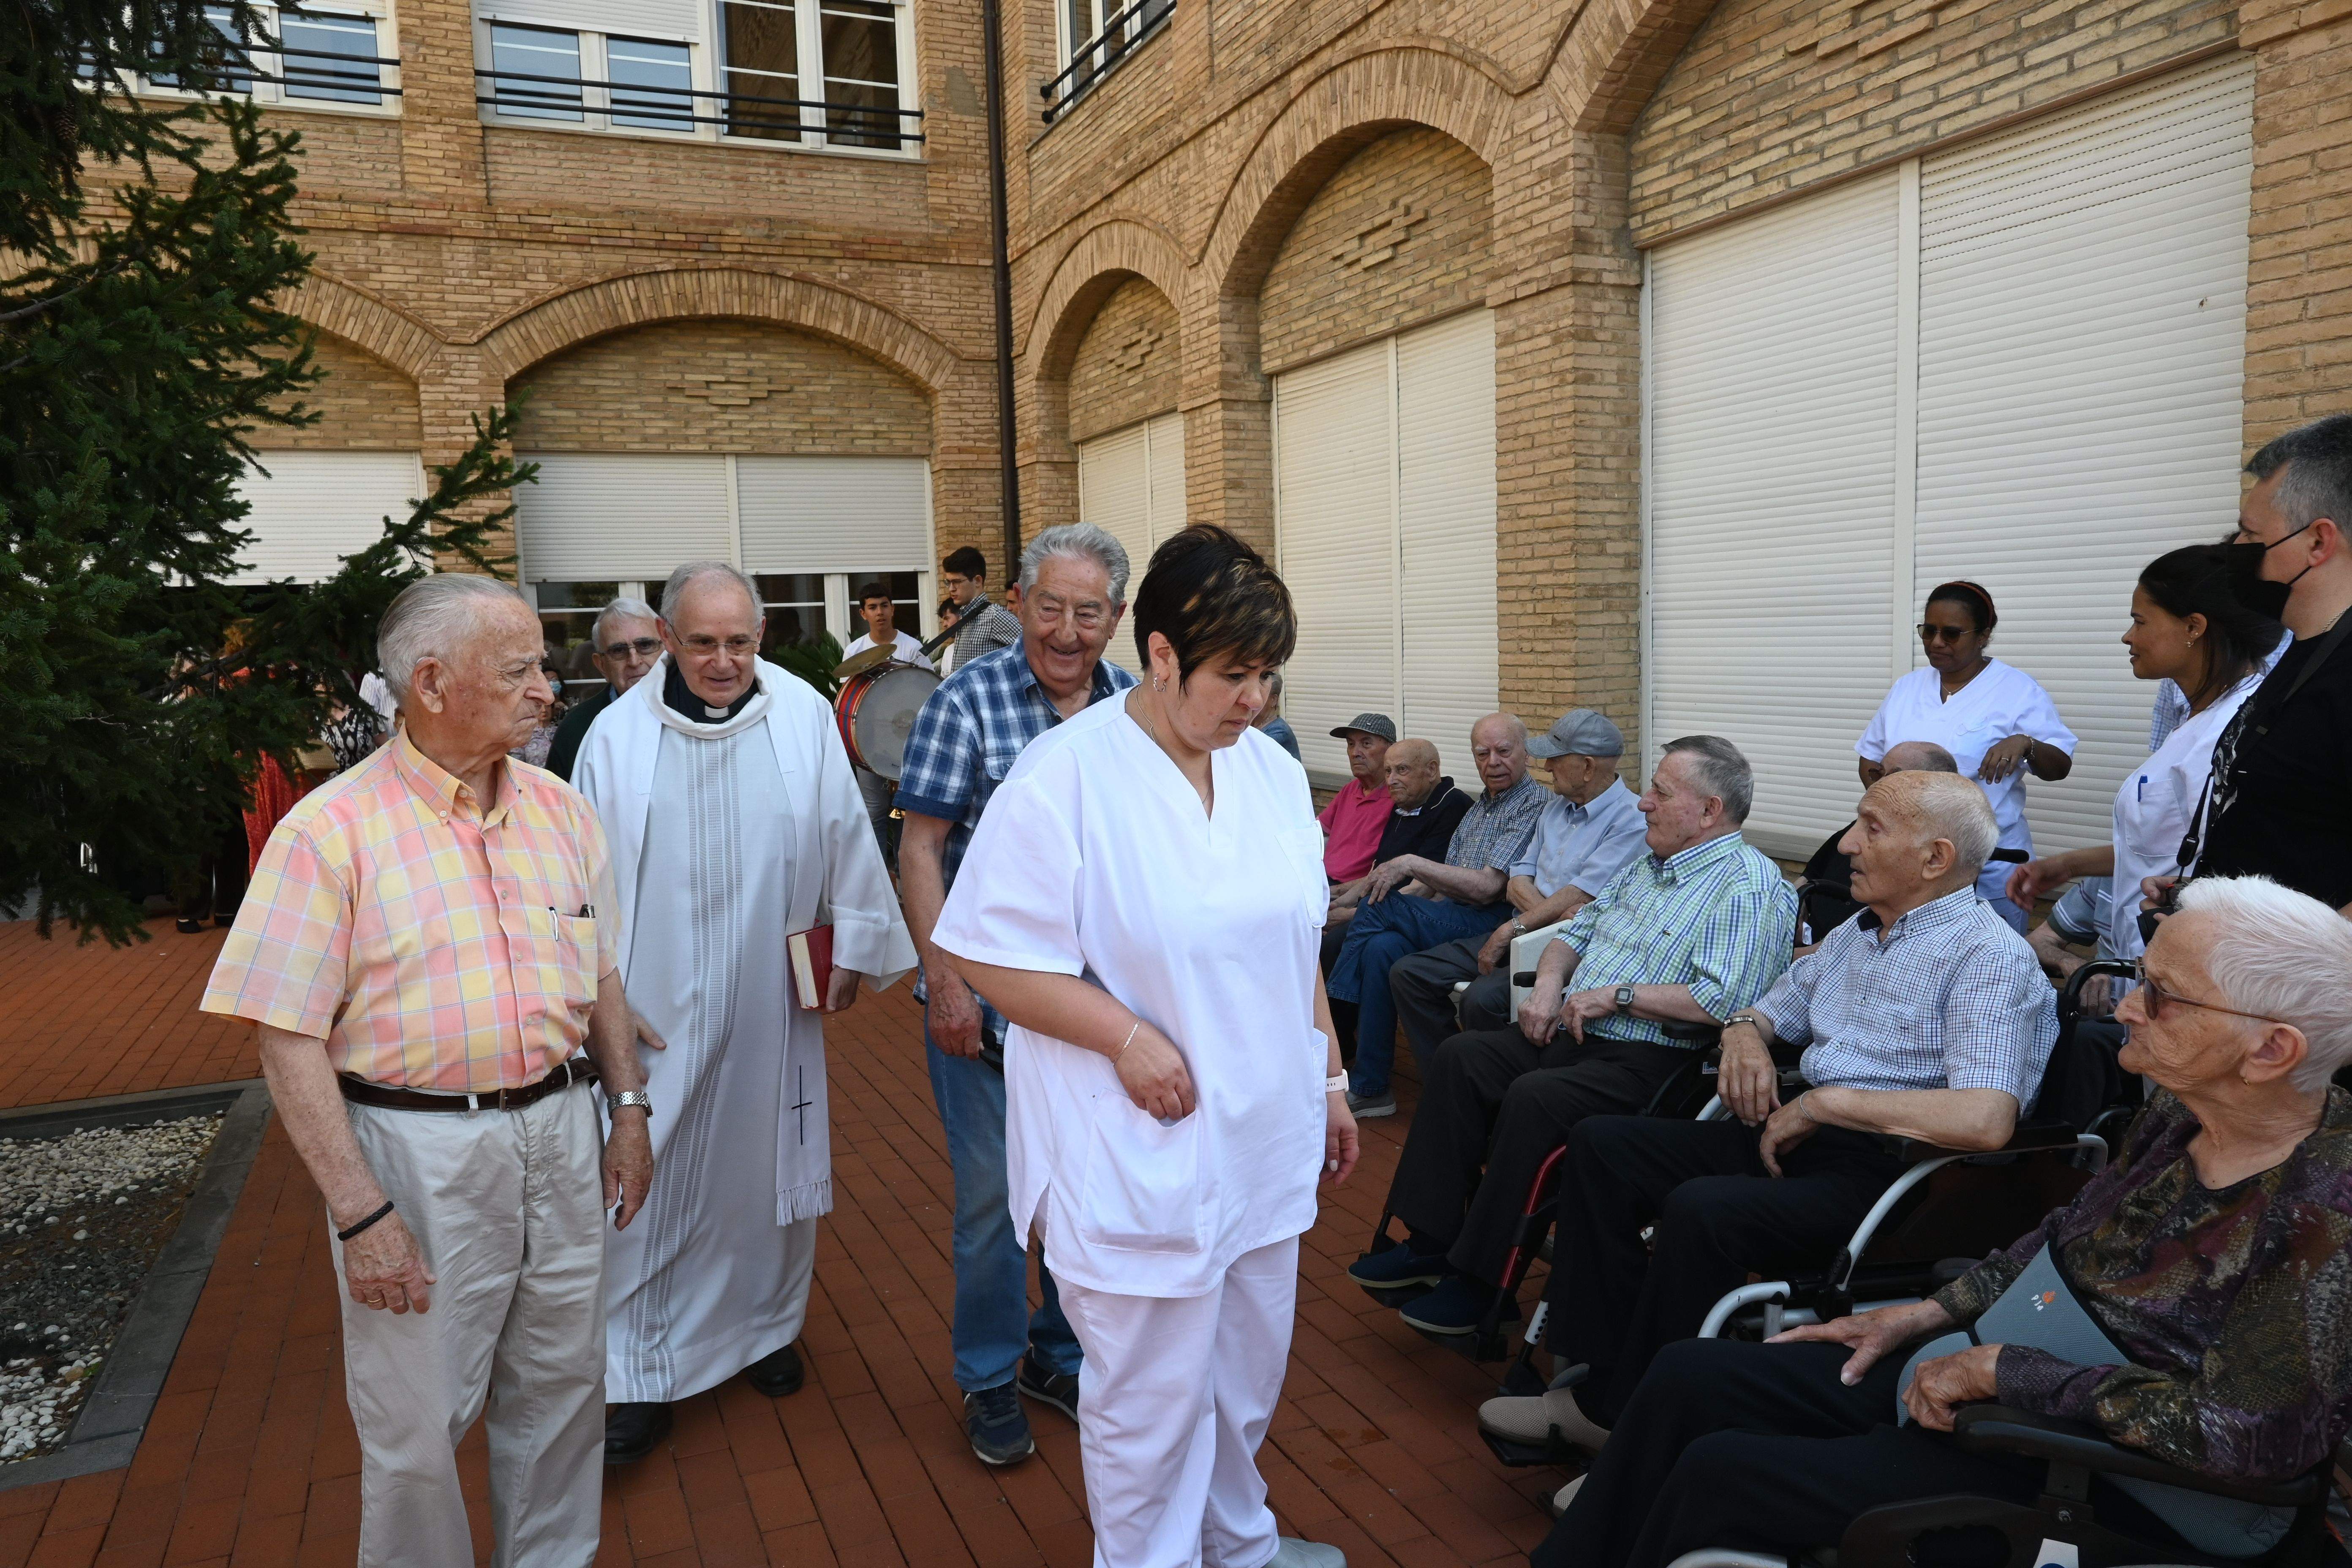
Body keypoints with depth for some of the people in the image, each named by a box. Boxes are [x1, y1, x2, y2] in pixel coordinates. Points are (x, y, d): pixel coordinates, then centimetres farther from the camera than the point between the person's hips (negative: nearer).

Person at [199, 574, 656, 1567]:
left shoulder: (561, 811, 5)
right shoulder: (330, 833, -11)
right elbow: (290, 1040, -12)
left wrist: (627, 1110, 10)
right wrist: (361, 1213, -16)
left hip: (559, 1130, 5)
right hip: (418, 1146, -5)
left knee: (561, 1388, 18)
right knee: (417, 1428, 7)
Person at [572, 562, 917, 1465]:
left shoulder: (804, 716, -4)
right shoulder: (620, 734, -6)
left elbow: (843, 836, 4)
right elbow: (593, 876, -2)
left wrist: (854, 946, 7)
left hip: (772, 1001, 2)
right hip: (660, 1004, -1)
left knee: (771, 1164, 16)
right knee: (650, 1182, 3)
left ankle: (765, 1323, 37)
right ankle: (639, 1378, 17)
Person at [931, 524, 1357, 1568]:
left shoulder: (1271, 770, 3)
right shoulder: (1066, 776, -17)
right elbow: (990, 955, -15)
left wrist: (1330, 1080, 15)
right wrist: (1128, 1035, -21)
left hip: (1264, 1139, 7)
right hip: (1138, 1156, -6)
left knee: (1247, 1372, 23)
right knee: (1150, 1400, 9)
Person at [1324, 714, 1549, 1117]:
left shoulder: (1537, 805, -6)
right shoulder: (1479, 808, 23)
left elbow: (1486, 887, -16)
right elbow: (1438, 883, 20)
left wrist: (1412, 863, -13)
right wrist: (1400, 894, 1)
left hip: (1493, 924, -8)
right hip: (1448, 918, 8)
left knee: (1377, 910, -22)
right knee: (1381, 946, -22)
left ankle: (1333, 1024, -8)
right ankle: (1370, 1088, -19)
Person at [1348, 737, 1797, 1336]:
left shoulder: (1750, 888, -11)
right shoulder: (1646, 863, 19)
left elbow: (1723, 1000, -24)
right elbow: (1578, 929, 26)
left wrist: (1615, 994, -17)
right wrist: (1549, 983, 4)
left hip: (1651, 1061, -9)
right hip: (1573, 1035, 9)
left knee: (1534, 1098, -31)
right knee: (1460, 1057, -7)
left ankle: (1481, 1278, -16)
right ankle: (1431, 1241, -4)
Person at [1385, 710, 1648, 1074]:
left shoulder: (1631, 819, -9)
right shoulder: (1555, 807, 17)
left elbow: (1582, 894, -17)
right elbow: (1517, 882, 11)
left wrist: (1511, 930, -15)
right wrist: (1554, 911, -11)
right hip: (1520, 934, 8)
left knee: (1482, 998, -33)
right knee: (1409, 973, -4)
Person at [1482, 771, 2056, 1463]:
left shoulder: (1993, 959, -11)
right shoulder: (1857, 933, 17)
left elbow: (1986, 1120, -26)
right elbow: (1776, 1007, 30)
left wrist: (1825, 1101, -19)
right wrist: (1745, 1030, 4)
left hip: (1884, 1168, -9)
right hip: (1792, 1136, 9)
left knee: (1699, 1210, -32)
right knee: (1601, 1144, -4)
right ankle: (1597, 1383, -6)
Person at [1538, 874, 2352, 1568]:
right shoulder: (2178, 1116, -3)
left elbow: (2244, 1431, -28)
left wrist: (1999, 1371, -23)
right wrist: (1930, 1313, 6)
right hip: (1993, 1368, 8)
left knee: (1716, 1472, -13)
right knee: (1688, 1375, 2)